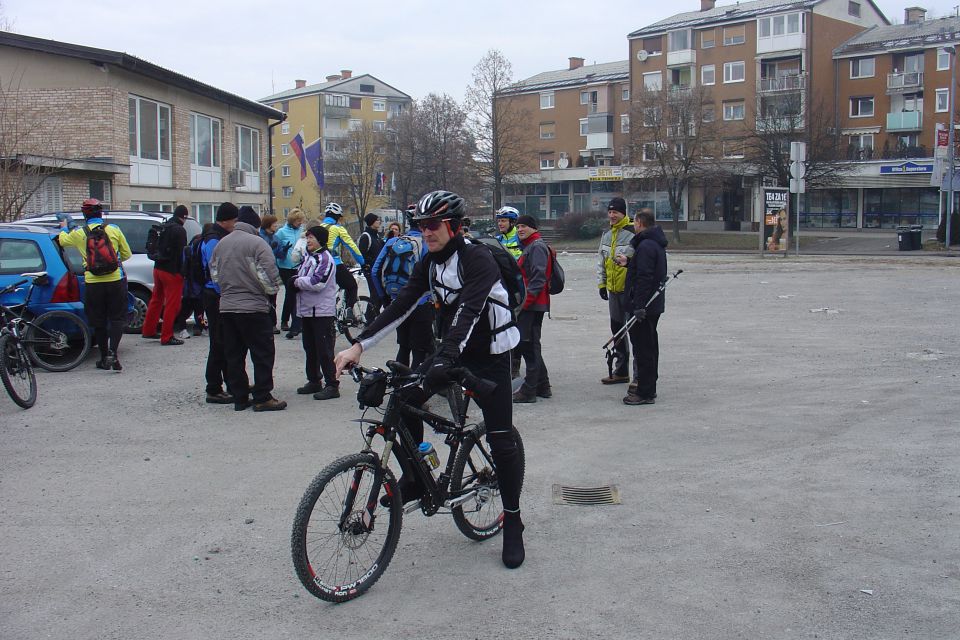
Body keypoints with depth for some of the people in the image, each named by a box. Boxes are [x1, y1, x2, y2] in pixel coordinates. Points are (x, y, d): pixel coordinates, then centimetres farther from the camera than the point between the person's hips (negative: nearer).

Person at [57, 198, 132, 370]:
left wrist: (64, 228, 44)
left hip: (93, 283, 1)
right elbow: (127, 254, 9)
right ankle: (112, 353, -12)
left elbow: (62, 241, 23)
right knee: (117, 318, 5)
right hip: (116, 281, -1)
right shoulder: (113, 229, 0)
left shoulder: (79, 233, 1)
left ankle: (104, 358, 15)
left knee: (99, 322, 11)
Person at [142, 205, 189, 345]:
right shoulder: (179, 230, -15)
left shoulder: (163, 227, 11)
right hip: (172, 271, -9)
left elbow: (156, 248, 17)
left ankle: (148, 330, 29)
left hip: (158, 268, 9)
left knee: (156, 300, 20)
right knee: (172, 304, -3)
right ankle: (167, 337, -2)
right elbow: (181, 253, -17)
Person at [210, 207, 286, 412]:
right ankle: (262, 398, 1)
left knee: (234, 356, 11)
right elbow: (268, 274, -15)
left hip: (226, 307, 7)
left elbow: (214, 273, 17)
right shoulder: (256, 243, -11)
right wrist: (273, 288, 3)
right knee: (262, 354, 1)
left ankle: (239, 397, 14)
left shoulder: (221, 244, 10)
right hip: (253, 308, -7)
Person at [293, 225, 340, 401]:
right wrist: (298, 282, -2)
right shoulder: (308, 257, 15)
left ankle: (332, 385, -3)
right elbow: (300, 276, 22)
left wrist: (298, 281, -9)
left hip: (322, 311, -9)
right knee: (310, 348, 16)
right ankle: (314, 381, 27)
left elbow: (317, 283, -23)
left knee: (324, 350, -7)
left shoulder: (324, 258, -13)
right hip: (307, 310, 9)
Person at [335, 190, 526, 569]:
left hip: (488, 357, -7)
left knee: (501, 441, -5)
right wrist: (359, 346, -16)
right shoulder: (430, 264, 2)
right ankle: (415, 478, 10)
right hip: (451, 351, 7)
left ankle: (512, 523, 10)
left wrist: (444, 359, -48)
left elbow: (469, 312, -34)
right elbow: (401, 306, -5)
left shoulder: (478, 261, -20)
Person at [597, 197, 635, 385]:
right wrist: (601, 283, 16)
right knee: (617, 328, 14)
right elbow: (601, 260, 20)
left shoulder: (632, 233, -13)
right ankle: (621, 371, 25)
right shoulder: (607, 234, 13)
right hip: (613, 290, 8)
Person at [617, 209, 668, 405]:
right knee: (650, 346, 18)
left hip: (643, 306, -11)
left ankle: (644, 393, -4)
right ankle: (648, 386, 29)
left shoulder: (645, 246, -19)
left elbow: (644, 277, -25)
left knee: (643, 347, -7)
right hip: (654, 305, 11)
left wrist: (639, 306, -26)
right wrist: (628, 262, 32)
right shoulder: (657, 244, 14)